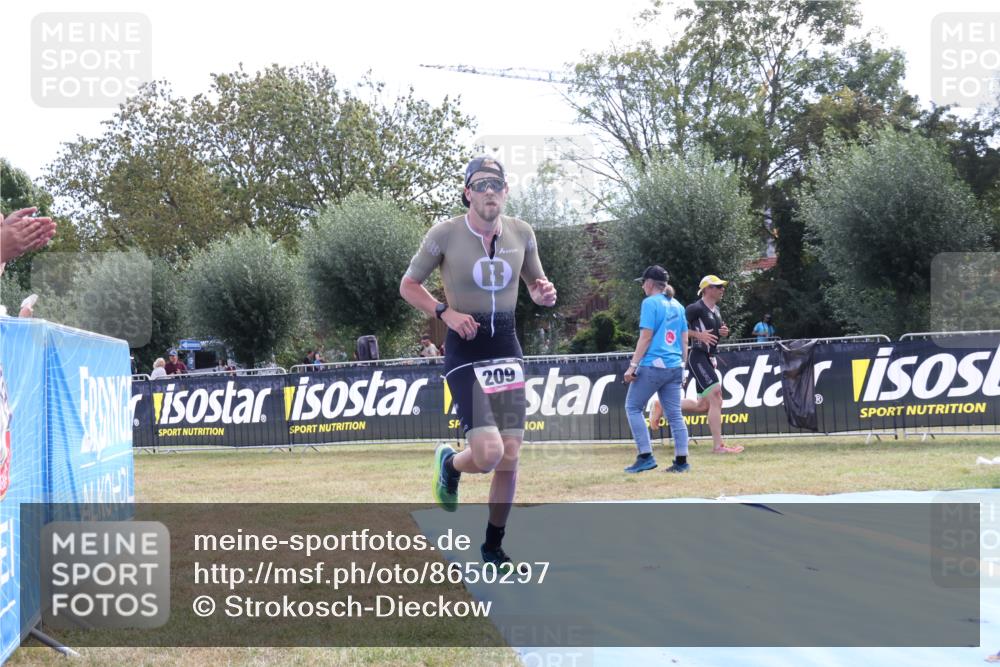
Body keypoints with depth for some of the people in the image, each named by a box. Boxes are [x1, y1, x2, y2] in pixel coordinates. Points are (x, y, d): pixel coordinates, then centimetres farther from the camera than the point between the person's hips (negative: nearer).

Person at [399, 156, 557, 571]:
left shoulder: (521, 233, 2)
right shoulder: (445, 234, -9)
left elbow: (535, 284, 18)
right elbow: (408, 286, 1)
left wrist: (543, 294, -7)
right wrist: (445, 312, -15)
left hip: (507, 350, 4)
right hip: (465, 353, -4)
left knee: (510, 460, 3)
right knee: (489, 453, -18)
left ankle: (493, 546, 21)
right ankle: (449, 463, 18)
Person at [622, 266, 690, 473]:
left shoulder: (650, 303, -7)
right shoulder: (677, 306, 15)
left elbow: (645, 337, -13)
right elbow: (684, 340, 15)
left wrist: (633, 366, -12)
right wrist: (682, 366, 21)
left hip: (653, 365, -7)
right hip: (675, 367, 7)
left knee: (633, 407, 3)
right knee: (675, 414, 7)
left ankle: (646, 457, -6)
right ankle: (681, 461, 1)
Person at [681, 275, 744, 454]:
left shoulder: (716, 310, 14)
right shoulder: (695, 309, -13)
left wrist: (723, 332, 4)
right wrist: (699, 335, -26)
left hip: (710, 359, 10)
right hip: (698, 357, -10)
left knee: (703, 405, 13)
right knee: (716, 398, -18)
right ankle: (718, 445, -20)